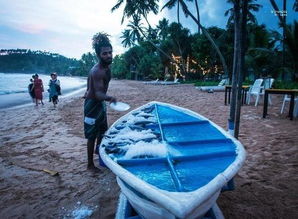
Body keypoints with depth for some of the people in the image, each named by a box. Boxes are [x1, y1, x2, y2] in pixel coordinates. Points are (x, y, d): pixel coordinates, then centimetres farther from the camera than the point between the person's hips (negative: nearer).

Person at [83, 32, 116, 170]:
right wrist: (109, 98, -55)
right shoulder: (97, 71, -28)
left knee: (102, 131, 23)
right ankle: (90, 164, 11)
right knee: (92, 135, -2)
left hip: (100, 102, 10)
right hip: (93, 104, -10)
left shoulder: (106, 67, 2)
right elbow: (98, 93, -36)